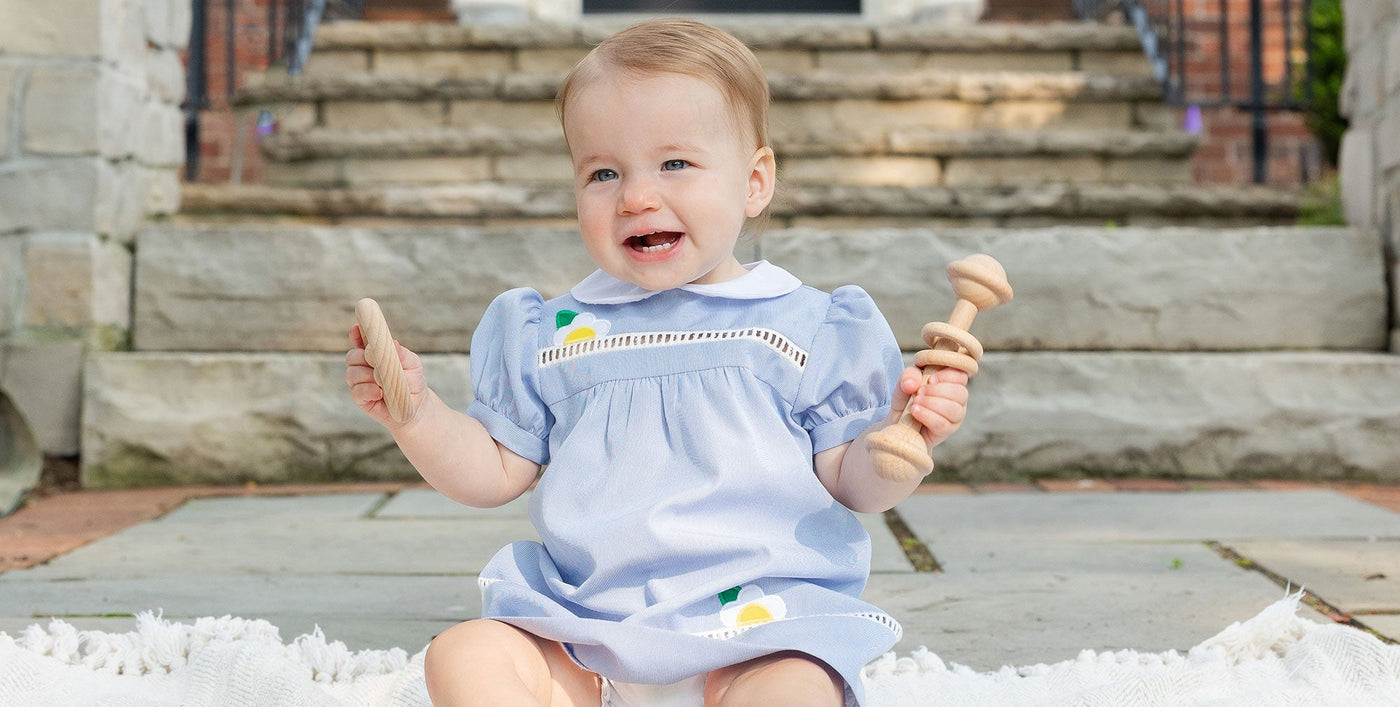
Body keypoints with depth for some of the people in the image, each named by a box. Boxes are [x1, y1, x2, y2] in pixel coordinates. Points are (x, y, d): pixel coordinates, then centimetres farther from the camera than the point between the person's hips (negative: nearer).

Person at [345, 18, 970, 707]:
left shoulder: (807, 328, 2)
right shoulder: (548, 336, 9)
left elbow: (852, 485, 4)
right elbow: (495, 473, 15)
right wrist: (415, 413, 0)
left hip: (757, 627, -3)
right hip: (578, 630, 3)